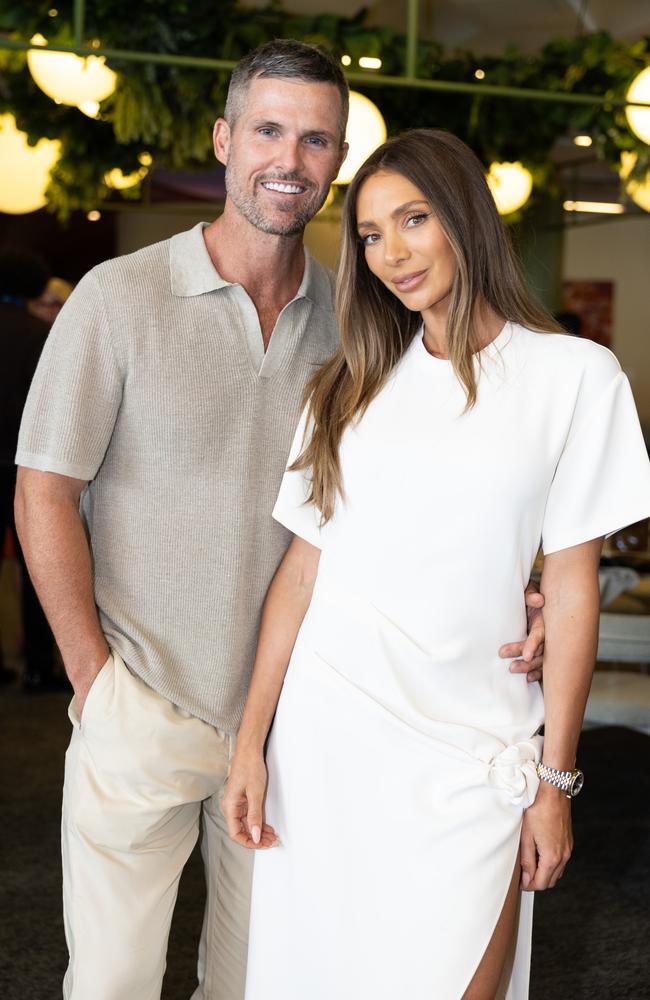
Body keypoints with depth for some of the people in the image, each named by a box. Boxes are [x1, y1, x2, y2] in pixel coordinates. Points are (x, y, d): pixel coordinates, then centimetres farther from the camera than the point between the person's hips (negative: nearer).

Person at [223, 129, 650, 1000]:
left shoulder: (576, 376, -2)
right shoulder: (352, 384, 8)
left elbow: (571, 589, -2)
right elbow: (303, 565, 6)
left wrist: (556, 780, -2)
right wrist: (251, 741, 1)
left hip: (467, 752, -3)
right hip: (323, 731, 3)